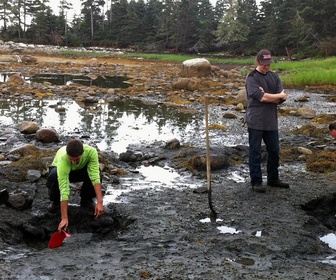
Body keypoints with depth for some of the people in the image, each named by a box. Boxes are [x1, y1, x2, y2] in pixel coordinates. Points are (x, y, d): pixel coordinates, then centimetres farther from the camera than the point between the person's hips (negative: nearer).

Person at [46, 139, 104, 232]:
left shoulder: (91, 151, -37)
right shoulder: (62, 159, -42)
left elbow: (95, 177, -39)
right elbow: (64, 190, -44)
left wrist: (100, 202, -47)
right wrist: (64, 218, -45)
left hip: (80, 170, 2)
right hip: (62, 170, -2)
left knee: (96, 173, -31)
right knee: (53, 176, -38)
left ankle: (86, 199, -1)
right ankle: (55, 201, -5)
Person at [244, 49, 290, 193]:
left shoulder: (274, 76, 10)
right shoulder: (251, 78, -8)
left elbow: (282, 99, 0)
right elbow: (261, 97, -19)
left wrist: (267, 96, -15)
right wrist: (279, 96, -7)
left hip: (271, 121, 6)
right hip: (256, 121, -6)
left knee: (274, 151, 13)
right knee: (255, 152, 2)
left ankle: (273, 179, 28)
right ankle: (256, 182, 11)